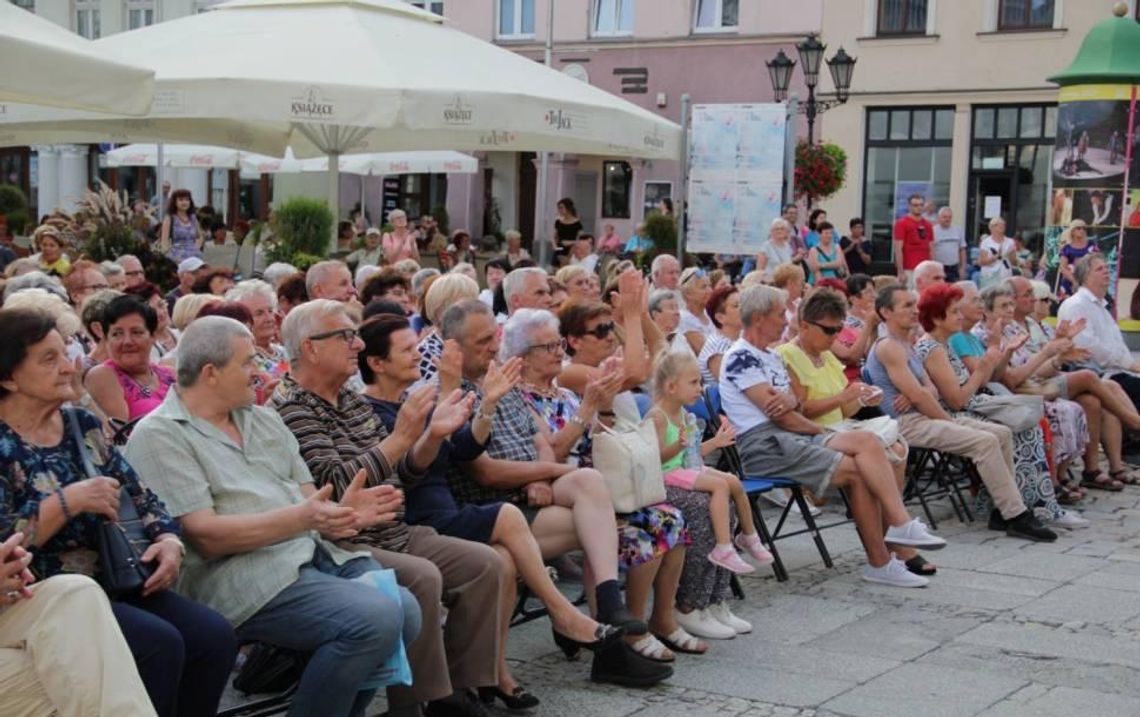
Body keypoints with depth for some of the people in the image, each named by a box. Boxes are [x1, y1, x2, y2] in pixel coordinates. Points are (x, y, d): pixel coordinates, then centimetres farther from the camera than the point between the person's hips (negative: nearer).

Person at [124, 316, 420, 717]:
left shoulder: (265, 420, 20)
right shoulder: (159, 436, -4)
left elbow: (308, 499, 15)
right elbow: (206, 537, -13)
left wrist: (344, 512, -9)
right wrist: (300, 518, -23)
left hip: (317, 553, 8)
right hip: (241, 575, -8)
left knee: (406, 610, -16)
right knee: (376, 619, -26)